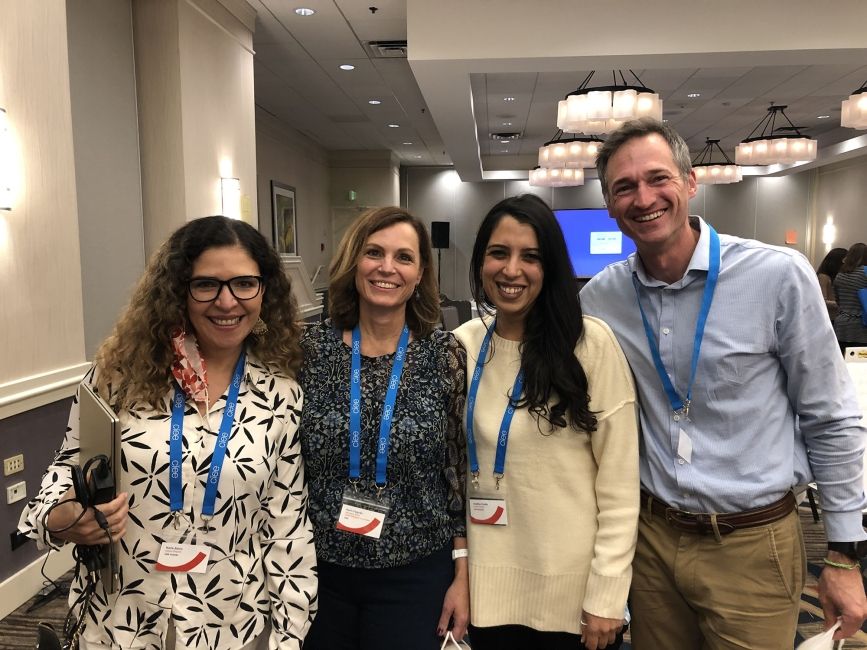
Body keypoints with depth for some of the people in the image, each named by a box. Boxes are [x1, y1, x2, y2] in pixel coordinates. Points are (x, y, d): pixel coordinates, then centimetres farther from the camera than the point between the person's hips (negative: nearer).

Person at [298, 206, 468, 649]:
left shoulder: (445, 354, -8)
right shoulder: (311, 348, -6)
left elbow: (461, 468, -3)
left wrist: (462, 573, -2)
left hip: (416, 574, -1)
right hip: (321, 569, 2)